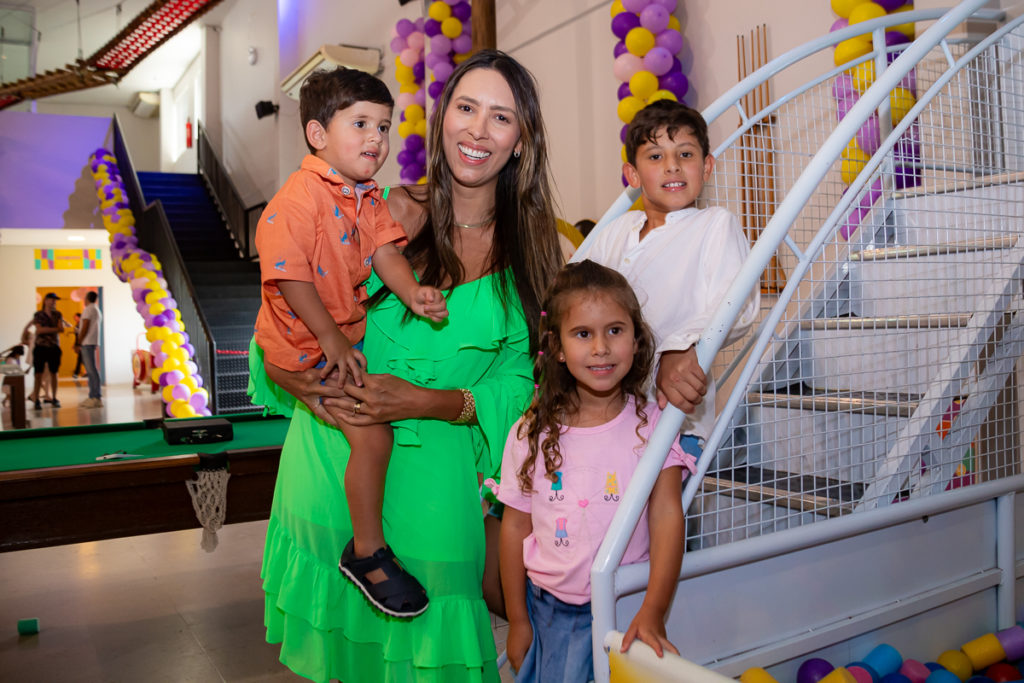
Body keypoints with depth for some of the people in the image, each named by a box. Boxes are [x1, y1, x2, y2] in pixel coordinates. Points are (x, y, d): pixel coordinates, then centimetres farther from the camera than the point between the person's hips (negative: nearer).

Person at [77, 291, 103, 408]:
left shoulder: (88, 309, -8)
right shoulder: (97, 310, 21)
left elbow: (85, 328, -13)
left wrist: (78, 344, -11)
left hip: (87, 343, -9)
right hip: (93, 343, 9)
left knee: (91, 370, -11)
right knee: (91, 370, 10)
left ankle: (96, 398, -13)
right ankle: (93, 397, 11)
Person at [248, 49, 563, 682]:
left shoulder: (528, 250, 0)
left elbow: (518, 382, -4)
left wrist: (426, 401, -19)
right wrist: (308, 388, -20)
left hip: (438, 480, 0)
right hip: (333, 462, 0)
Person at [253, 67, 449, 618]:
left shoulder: (368, 197, 6)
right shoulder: (297, 199, -21)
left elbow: (386, 253, -1)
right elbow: (291, 277, -22)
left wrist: (413, 293, -22)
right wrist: (331, 339, -20)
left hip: (348, 333, 9)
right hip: (306, 347, -9)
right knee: (372, 433, -16)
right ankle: (367, 553, 2)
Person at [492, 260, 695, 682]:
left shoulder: (651, 425, -8)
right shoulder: (533, 432, -4)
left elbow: (667, 516, -13)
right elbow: (515, 526, 2)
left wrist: (652, 614, -22)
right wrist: (517, 620, 5)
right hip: (546, 608, 2)